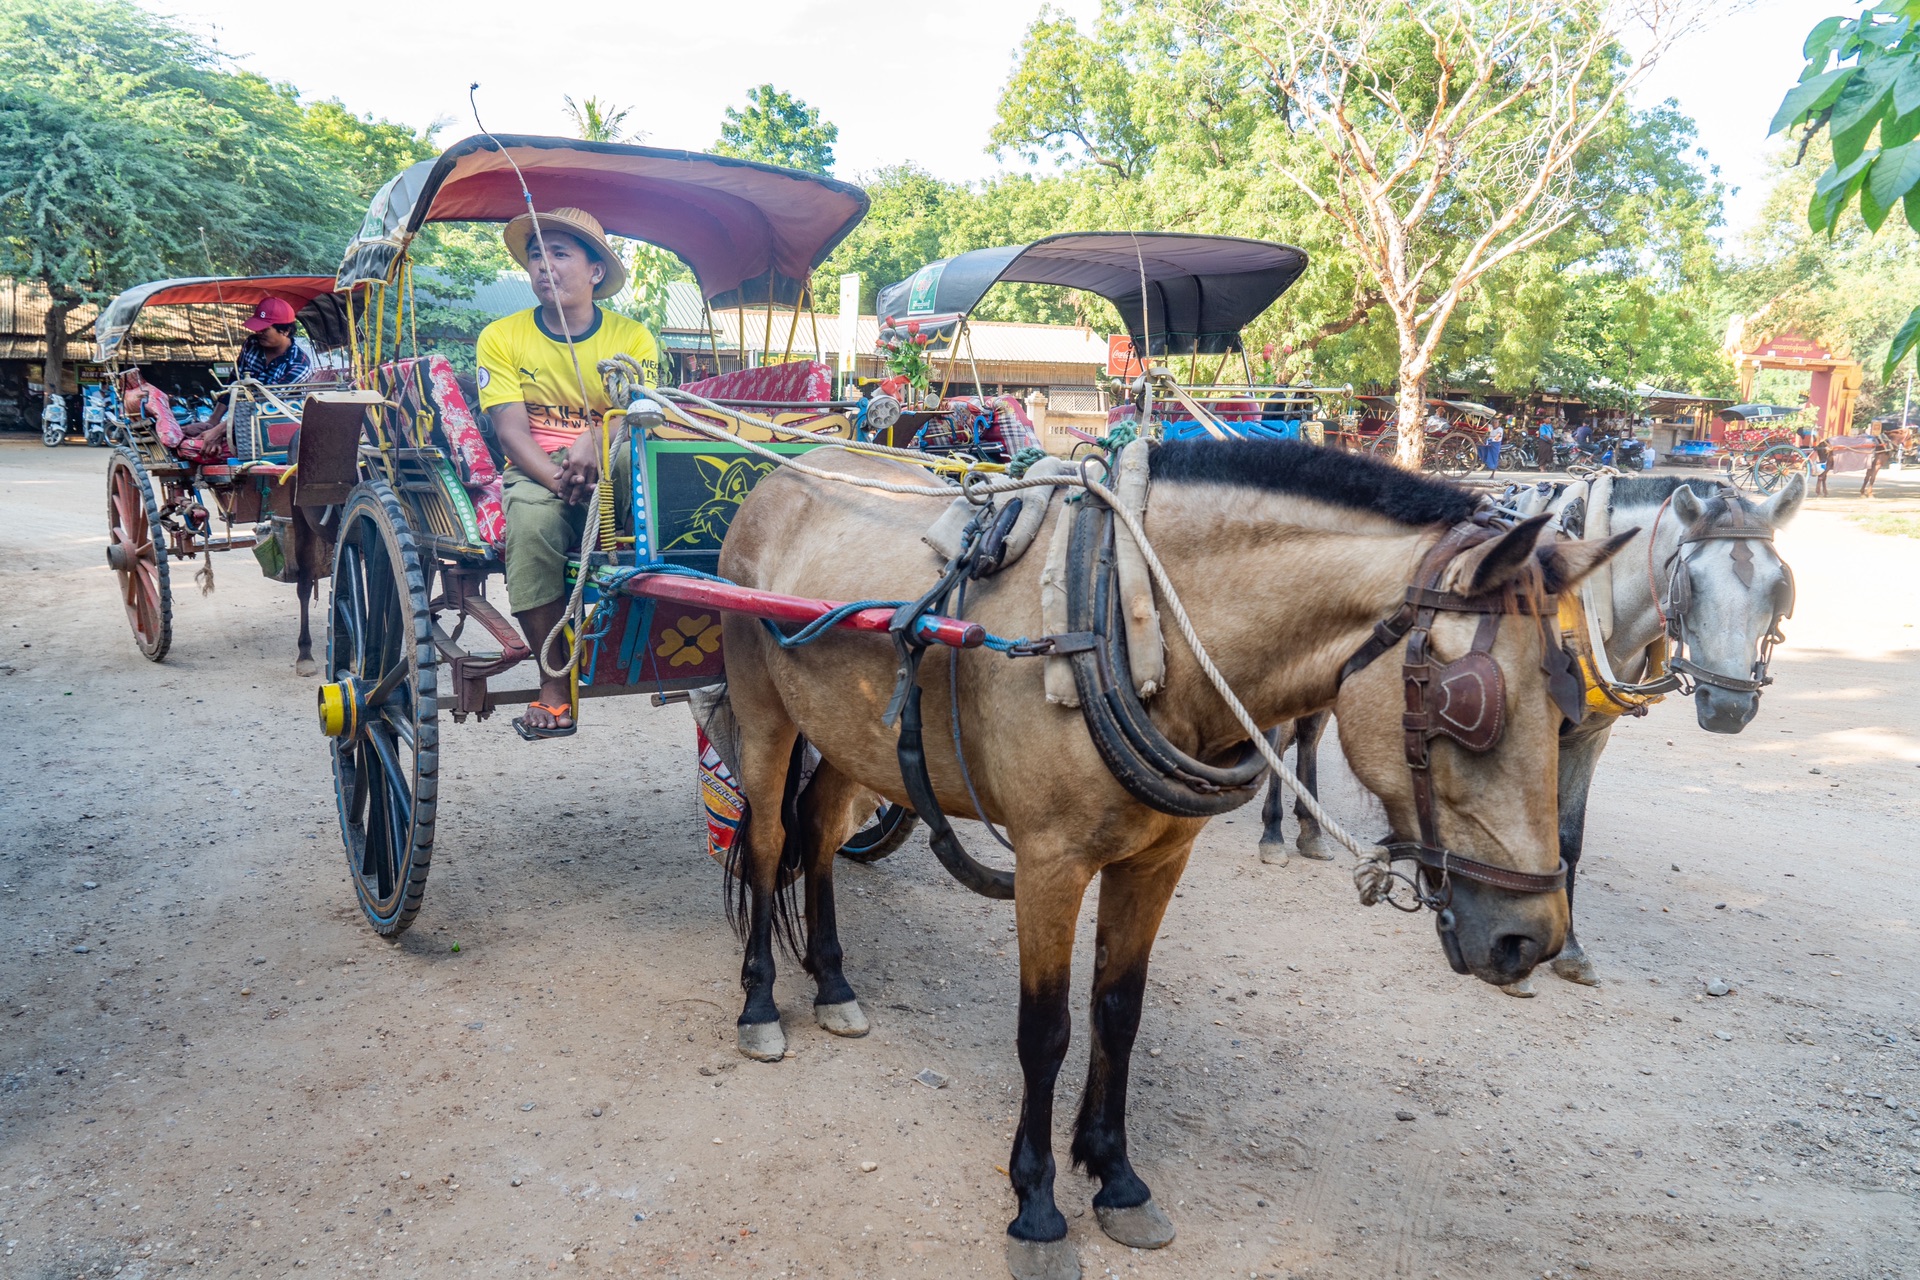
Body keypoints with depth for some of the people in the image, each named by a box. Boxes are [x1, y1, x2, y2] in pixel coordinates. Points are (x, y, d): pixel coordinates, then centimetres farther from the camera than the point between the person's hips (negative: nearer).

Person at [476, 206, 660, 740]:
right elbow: (511, 430, -5)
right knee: (531, 518, -36)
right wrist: (559, 479, -24)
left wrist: (595, 440, -30)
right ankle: (554, 685, -29)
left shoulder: (633, 337, 8)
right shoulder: (501, 337, 7)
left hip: (611, 473, 0)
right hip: (535, 473, 0)